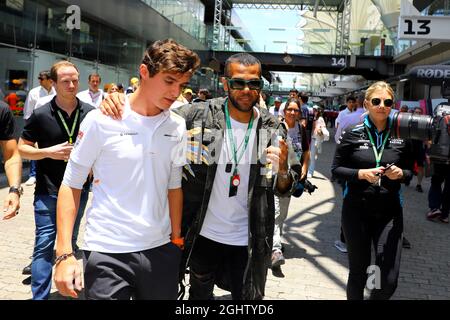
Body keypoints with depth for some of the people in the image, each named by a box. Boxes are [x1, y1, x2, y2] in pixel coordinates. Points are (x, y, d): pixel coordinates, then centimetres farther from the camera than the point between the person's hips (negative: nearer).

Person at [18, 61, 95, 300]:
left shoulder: (90, 113, -1)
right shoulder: (41, 115, -6)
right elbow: (22, 148, 1)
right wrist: (49, 152, -15)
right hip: (47, 191, -2)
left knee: (70, 241, 17)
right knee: (44, 244, -1)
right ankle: (39, 295, 9)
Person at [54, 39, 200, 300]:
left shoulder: (178, 127, 3)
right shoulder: (101, 120, -8)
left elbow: (174, 187, 10)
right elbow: (72, 185, -4)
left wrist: (177, 240, 7)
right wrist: (65, 253, -9)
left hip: (160, 250, 4)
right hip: (107, 253, -3)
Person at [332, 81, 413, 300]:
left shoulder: (401, 136, 2)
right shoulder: (353, 134, -3)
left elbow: (410, 171, 11)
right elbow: (336, 168, -1)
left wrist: (400, 174, -12)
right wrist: (361, 173, -17)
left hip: (389, 212, 1)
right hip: (357, 210, -1)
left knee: (389, 281, -1)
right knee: (358, 272, 10)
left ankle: (376, 296, 31)